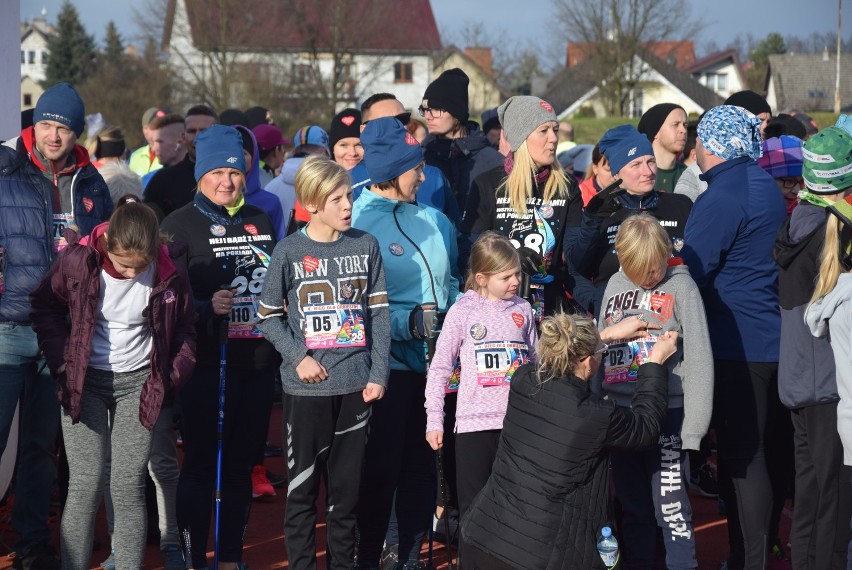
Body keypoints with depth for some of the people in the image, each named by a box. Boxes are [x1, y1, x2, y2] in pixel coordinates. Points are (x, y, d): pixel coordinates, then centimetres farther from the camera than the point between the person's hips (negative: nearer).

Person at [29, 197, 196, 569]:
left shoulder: (168, 275, -10)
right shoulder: (77, 262, -13)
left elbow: (185, 329, 7)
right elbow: (45, 308, 2)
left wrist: (172, 377, -2)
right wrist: (62, 363, -5)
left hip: (139, 384, 1)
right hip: (85, 382, -1)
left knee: (129, 487, -2)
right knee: (86, 484, -6)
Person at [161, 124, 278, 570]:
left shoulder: (259, 221, 13)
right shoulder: (181, 224, -3)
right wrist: (207, 307, -24)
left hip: (256, 361, 5)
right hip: (207, 362, -5)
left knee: (242, 461, 11)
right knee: (201, 461, -3)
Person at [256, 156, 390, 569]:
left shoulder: (365, 246, 2)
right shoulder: (289, 252, -5)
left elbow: (379, 313, 4)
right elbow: (269, 316, 1)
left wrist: (378, 374, -1)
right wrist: (298, 358, -12)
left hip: (355, 384, 2)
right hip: (306, 388, -2)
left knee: (347, 485, 10)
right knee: (302, 485, 5)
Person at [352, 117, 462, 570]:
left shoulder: (435, 222, 10)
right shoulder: (356, 223, -10)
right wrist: (408, 322, -23)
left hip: (435, 362, 6)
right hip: (386, 362, -6)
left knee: (422, 463, 12)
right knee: (381, 466, 0)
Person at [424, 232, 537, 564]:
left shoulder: (522, 311, 6)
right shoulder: (463, 312, -4)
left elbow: (535, 363, 14)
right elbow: (440, 368, -2)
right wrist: (434, 421, -6)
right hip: (475, 424, -3)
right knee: (473, 508, 3)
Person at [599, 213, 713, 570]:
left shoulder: (681, 288, -7)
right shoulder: (616, 285, 9)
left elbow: (699, 360, -9)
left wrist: (692, 427, -14)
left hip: (666, 413, -5)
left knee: (671, 510, -4)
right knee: (632, 509, 13)